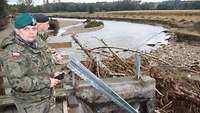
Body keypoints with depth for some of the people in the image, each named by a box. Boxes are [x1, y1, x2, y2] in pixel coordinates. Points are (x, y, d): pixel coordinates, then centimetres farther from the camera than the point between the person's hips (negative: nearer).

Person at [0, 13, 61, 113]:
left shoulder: (36, 43, 0)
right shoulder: (13, 52, -26)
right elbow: (17, 82, -32)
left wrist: (52, 74, -2)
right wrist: (47, 82, -26)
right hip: (30, 103, -7)